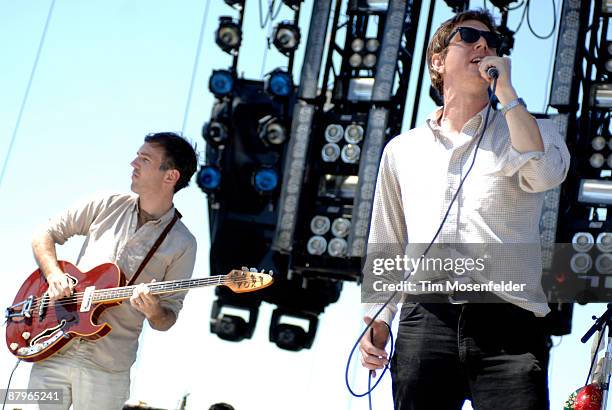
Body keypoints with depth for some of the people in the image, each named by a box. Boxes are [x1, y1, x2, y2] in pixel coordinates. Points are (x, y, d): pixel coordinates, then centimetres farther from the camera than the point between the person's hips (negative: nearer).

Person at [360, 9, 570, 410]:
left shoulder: (531, 132, 16)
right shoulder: (402, 150, 20)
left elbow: (544, 174, -9)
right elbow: (386, 246, 22)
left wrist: (506, 91, -5)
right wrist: (377, 319, 12)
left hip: (508, 323, -1)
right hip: (425, 322, 2)